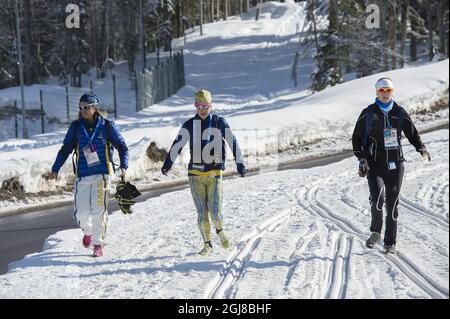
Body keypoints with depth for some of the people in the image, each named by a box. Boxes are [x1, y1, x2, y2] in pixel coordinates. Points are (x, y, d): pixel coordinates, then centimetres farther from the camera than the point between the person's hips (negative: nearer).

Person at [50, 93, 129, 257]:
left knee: (99, 210, -10)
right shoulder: (76, 127, 7)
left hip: (101, 174, -2)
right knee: (81, 212, -5)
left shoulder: (107, 126, 2)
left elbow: (122, 147, 7)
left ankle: (98, 244, 4)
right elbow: (65, 149, 13)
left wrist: (123, 166, -6)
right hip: (82, 176, 2)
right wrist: (56, 168, 4)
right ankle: (88, 231, 28)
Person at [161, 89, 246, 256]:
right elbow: (177, 145, 0)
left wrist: (240, 163, -8)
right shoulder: (189, 125, 5)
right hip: (195, 175, 1)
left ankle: (220, 230, 23)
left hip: (215, 174, -1)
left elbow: (233, 142, 0)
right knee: (202, 213, 0)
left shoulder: (220, 122, 3)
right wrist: (168, 163, -10)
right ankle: (207, 244, 15)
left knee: (215, 212, -8)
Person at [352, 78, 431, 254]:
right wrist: (361, 158, -5)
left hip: (395, 165, 2)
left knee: (392, 204, 3)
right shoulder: (368, 113, 2)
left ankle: (390, 243, 14)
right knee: (377, 197, -22)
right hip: (374, 165, -2)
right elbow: (357, 137, 7)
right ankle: (375, 231, 3)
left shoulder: (400, 113, 6)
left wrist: (421, 148, -4)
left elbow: (412, 134, 14)